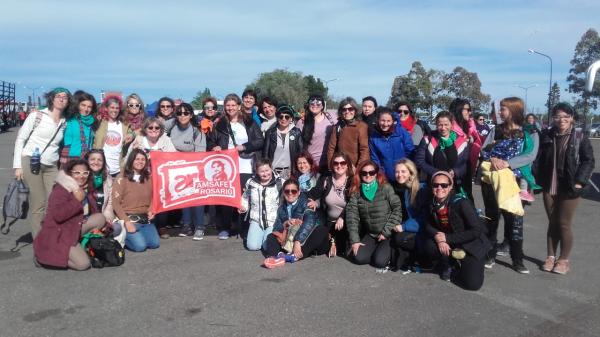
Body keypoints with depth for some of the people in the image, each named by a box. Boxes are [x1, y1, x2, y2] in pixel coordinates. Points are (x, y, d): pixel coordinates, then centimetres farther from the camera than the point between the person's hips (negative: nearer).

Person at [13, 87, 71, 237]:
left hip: (51, 166, 4)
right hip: (31, 162, -4)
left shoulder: (64, 122, 10)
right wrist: (17, 165, -8)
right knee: (38, 204, -5)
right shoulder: (37, 115, -2)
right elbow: (20, 139, -2)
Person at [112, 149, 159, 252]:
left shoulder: (148, 178, 9)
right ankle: (122, 237, 9)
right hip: (129, 218, -5)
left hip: (145, 219, 5)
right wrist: (127, 222, -17)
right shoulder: (122, 178, -5)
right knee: (140, 245, -21)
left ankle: (137, 234, 14)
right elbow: (115, 203, -9)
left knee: (155, 243, -14)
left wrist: (150, 211, -4)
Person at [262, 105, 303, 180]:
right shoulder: (270, 132, 5)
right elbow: (265, 152, 5)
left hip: (290, 170, 0)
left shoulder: (296, 132, 4)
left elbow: (301, 152, 4)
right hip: (273, 170, 0)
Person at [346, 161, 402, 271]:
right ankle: (378, 248, 14)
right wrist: (354, 240, -11)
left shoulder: (385, 188, -11)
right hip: (370, 234, 4)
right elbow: (351, 215, -4)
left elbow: (398, 208, -12)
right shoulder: (356, 192, -2)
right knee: (359, 258, -13)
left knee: (379, 261, -19)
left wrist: (386, 232, -14)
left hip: (389, 234, -4)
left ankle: (389, 249, 13)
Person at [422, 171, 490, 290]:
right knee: (429, 245, -23)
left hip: (472, 245, -5)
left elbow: (476, 231, -26)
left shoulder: (462, 203, -25)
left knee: (472, 284, -20)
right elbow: (428, 226, 2)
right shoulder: (433, 205, -8)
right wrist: (438, 238, -21)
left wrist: (447, 238, -26)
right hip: (449, 245, 5)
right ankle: (450, 265, 5)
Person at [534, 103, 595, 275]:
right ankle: (551, 256, 22)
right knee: (552, 223, 12)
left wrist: (580, 181, -13)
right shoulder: (546, 136, 3)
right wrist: (538, 178, -5)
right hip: (549, 187, 3)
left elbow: (589, 161, -4)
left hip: (570, 188, -3)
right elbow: (539, 158, 5)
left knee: (564, 224, 1)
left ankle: (564, 259, 15)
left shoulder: (580, 137, -4)